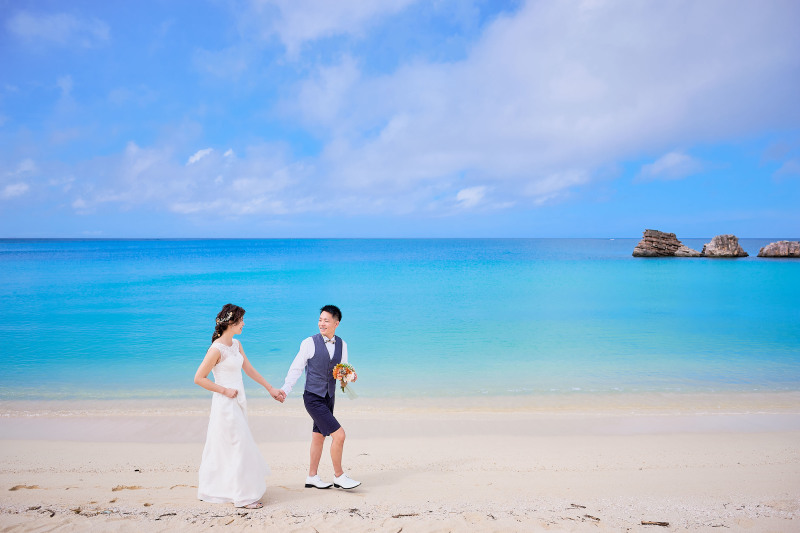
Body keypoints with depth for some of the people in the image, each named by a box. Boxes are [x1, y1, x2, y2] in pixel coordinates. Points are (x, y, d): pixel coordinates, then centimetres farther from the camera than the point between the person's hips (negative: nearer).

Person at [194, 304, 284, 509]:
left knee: (226, 447, 17)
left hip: (237, 403, 9)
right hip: (226, 403, -9)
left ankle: (212, 489, 32)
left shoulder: (236, 344, 8)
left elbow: (249, 369, 14)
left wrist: (270, 388, 15)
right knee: (239, 446, -3)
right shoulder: (217, 349, -18)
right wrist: (225, 390, -14)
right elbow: (199, 378, -16)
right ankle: (243, 496, 8)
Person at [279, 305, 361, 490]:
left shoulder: (342, 345, 3)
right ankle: (339, 476, 7)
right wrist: (284, 389, -17)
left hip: (329, 398, 6)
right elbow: (296, 368, -8)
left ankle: (312, 477, 32)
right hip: (313, 398, -6)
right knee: (338, 435, -11)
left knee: (319, 437, 17)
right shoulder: (309, 343, -12)